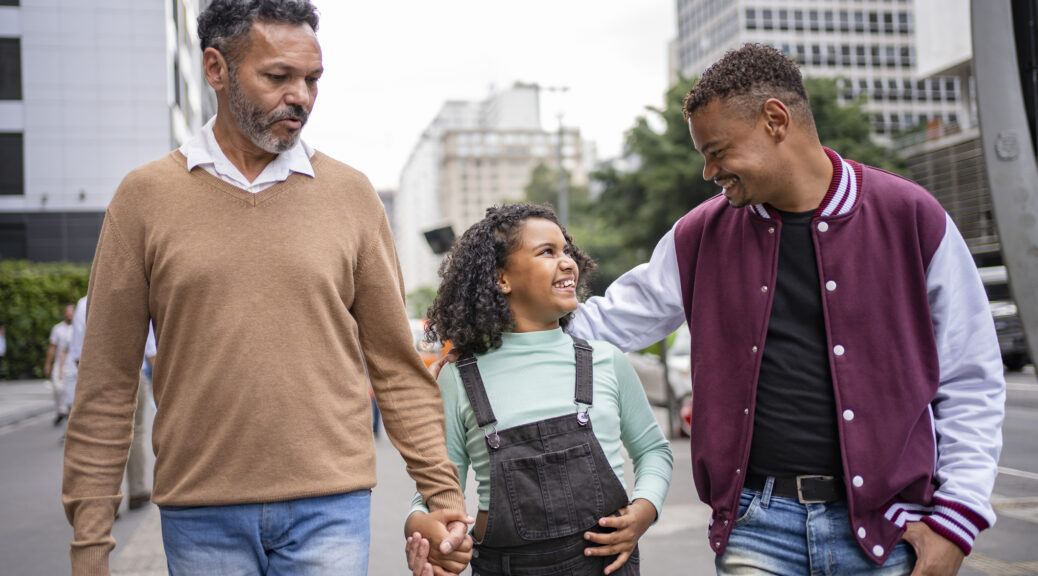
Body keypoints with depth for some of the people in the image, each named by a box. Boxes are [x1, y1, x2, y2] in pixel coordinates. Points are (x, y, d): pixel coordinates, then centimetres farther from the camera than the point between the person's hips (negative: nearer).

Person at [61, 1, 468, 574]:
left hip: (331, 506, 0)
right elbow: (107, 384, 2)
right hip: (199, 515, 1)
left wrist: (442, 489, -1)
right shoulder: (145, 196, 0)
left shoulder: (351, 194, 2)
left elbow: (397, 367, 4)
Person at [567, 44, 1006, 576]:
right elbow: (610, 320, 15)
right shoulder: (702, 235, 5)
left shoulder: (910, 218, -2)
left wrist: (956, 519, -4)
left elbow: (970, 383, 1)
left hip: (884, 529, -1)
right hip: (756, 522, 2)